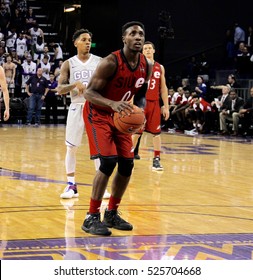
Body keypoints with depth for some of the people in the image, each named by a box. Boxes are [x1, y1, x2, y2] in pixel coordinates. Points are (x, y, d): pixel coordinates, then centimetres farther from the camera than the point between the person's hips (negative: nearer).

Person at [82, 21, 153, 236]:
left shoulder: (147, 66, -5)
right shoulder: (111, 62, -25)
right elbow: (89, 92, -24)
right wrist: (113, 104, -40)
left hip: (121, 116, 7)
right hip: (98, 114, -7)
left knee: (127, 164, 3)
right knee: (108, 161, -20)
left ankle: (112, 214, 19)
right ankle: (92, 217, -11)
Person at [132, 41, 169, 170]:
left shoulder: (160, 68, 9)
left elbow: (163, 89, 12)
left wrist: (166, 106, 7)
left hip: (154, 103, 3)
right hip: (141, 102, -3)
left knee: (156, 132, 3)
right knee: (136, 132, -1)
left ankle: (156, 160, 8)